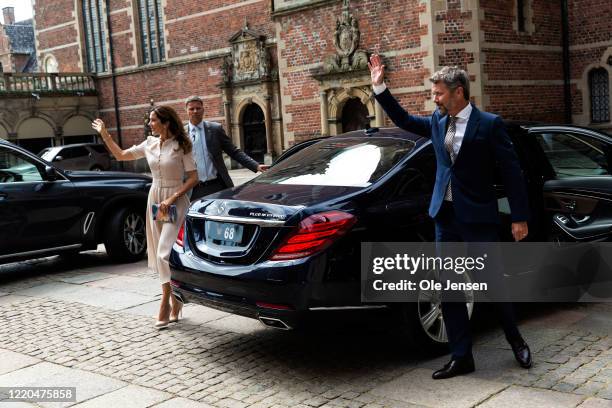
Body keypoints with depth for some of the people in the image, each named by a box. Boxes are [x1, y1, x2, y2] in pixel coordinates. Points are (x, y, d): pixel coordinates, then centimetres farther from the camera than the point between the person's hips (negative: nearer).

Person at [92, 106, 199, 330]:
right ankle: (175, 302, 17)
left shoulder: (180, 146, -9)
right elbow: (121, 155, 17)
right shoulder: (150, 144, 7)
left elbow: (193, 178, -10)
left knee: (165, 252, -15)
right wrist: (104, 134, 10)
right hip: (155, 199, 7)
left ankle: (165, 305, -10)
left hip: (175, 201, -6)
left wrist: (172, 199, -17)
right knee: (159, 253, 7)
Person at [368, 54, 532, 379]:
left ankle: (516, 340, 31)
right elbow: (403, 120, 23)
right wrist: (379, 87, 14)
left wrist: (519, 217, -9)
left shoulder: (489, 124, -8)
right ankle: (461, 357, 17)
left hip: (478, 217, -6)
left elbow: (511, 172, -7)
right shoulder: (437, 121, 8)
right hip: (445, 216, 6)